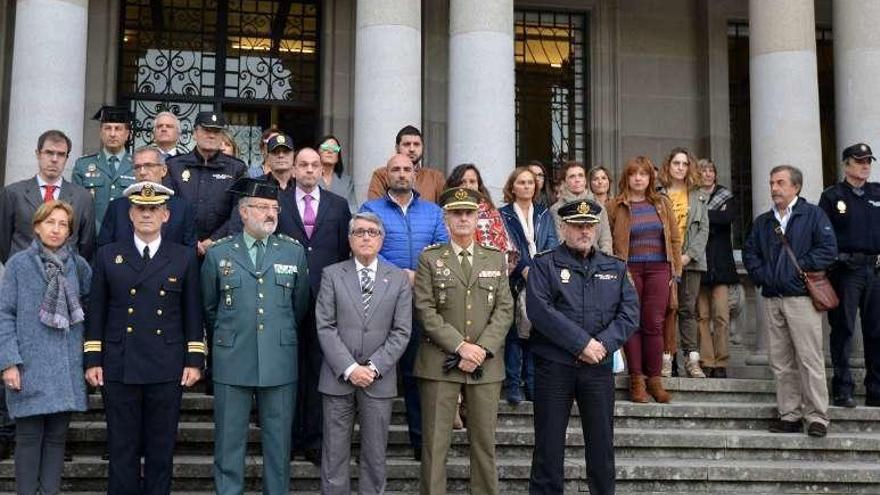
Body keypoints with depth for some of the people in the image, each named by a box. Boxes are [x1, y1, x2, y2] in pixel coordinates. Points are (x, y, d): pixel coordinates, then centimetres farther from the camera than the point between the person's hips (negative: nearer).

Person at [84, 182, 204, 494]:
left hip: (167, 371, 0)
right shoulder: (108, 256, 8)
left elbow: (193, 314, 6)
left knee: (161, 451, 6)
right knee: (122, 450, 5)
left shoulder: (184, 258, 7)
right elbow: (96, 313, 7)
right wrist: (92, 360, 2)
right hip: (119, 369, 0)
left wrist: (195, 361, 0)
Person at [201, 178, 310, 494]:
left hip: (280, 362, 1)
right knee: (229, 441, 6)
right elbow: (209, 307, 13)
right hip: (232, 362, -1)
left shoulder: (294, 252, 4)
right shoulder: (218, 253, 2)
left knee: (278, 441, 7)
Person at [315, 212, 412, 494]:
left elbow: (401, 332, 0)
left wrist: (373, 367, -10)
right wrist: (349, 368, -12)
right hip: (338, 378, 0)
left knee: (375, 455, 6)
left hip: (379, 380, 1)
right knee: (335, 454, 4)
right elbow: (325, 327, -3)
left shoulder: (399, 279, 6)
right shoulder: (332, 275, 4)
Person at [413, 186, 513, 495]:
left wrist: (482, 348, -10)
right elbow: (425, 310, -4)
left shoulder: (497, 259, 12)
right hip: (440, 362, -2)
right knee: (435, 442, -1)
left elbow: (504, 310, 4)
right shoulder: (429, 259, 5)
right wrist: (460, 346, -13)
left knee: (484, 441, 6)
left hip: (486, 363, 2)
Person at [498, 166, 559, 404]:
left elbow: (552, 244, 6)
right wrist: (524, 269, -18)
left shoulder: (545, 215, 15)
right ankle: (512, 385, 2)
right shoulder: (503, 215, 5)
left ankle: (533, 385, 9)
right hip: (515, 282, -3)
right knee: (514, 333, -3)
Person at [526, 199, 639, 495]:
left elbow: (630, 312, 4)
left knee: (602, 444, 7)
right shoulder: (544, 264, 1)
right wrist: (582, 343, -17)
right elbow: (540, 310, -13)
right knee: (549, 445, 2)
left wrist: (604, 344, -12)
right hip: (554, 367, -3)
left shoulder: (615, 268, 13)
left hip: (599, 367, 3)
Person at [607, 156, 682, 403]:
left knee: (654, 324, 2)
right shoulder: (615, 206, 3)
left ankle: (654, 379, 11)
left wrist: (676, 270, 6)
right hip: (628, 269, -2)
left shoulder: (662, 203, 11)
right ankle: (636, 380, 6)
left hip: (658, 268, 2)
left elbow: (675, 238, 12)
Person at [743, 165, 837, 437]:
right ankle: (789, 415, 12)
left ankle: (817, 417, -2)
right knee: (781, 362, 6)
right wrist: (760, 275, 2)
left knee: (809, 359, -7)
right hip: (772, 299, 6)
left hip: (802, 298, -5)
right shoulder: (762, 222, 19)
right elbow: (749, 252, 18)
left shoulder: (813, 215, 1)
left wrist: (800, 268, -10)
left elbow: (828, 249, -7)